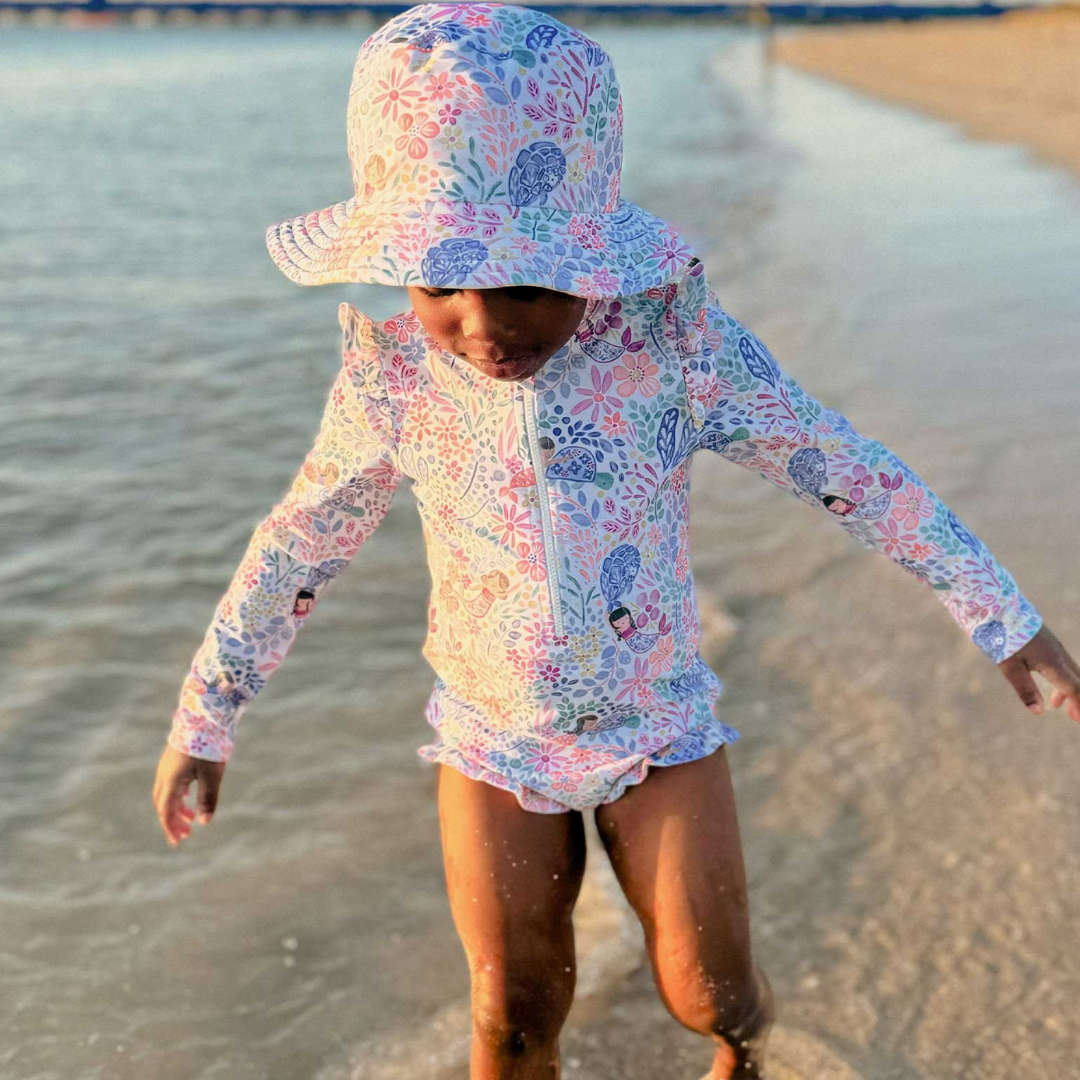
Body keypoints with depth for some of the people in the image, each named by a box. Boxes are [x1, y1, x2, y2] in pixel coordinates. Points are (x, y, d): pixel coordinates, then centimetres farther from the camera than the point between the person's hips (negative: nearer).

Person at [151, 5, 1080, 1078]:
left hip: (657, 724, -1)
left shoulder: (674, 341, -22)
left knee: (707, 993, 11)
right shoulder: (395, 370, -18)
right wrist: (202, 718, 5)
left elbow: (847, 470, -12)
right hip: (493, 737, 1)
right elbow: (301, 538, -3)